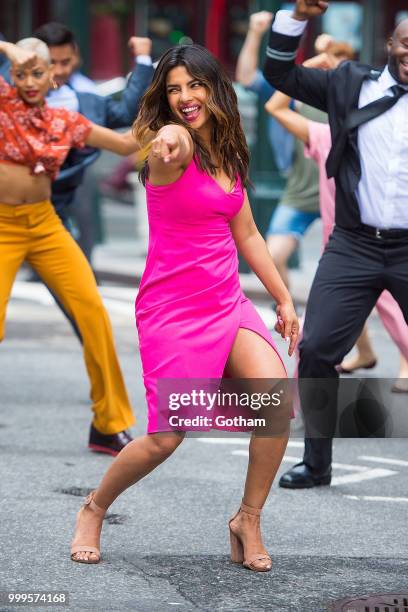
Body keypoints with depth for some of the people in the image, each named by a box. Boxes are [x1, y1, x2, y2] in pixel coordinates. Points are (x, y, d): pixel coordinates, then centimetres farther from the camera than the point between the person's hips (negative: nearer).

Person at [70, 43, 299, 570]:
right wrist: (170, 144, -63)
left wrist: (284, 299, 19)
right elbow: (172, 146, -38)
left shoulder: (227, 155, 10)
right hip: (172, 309, -6)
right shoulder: (169, 146, -10)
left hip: (227, 303, 6)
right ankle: (93, 509, 22)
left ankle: (248, 520, 1)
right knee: (165, 438, -7)